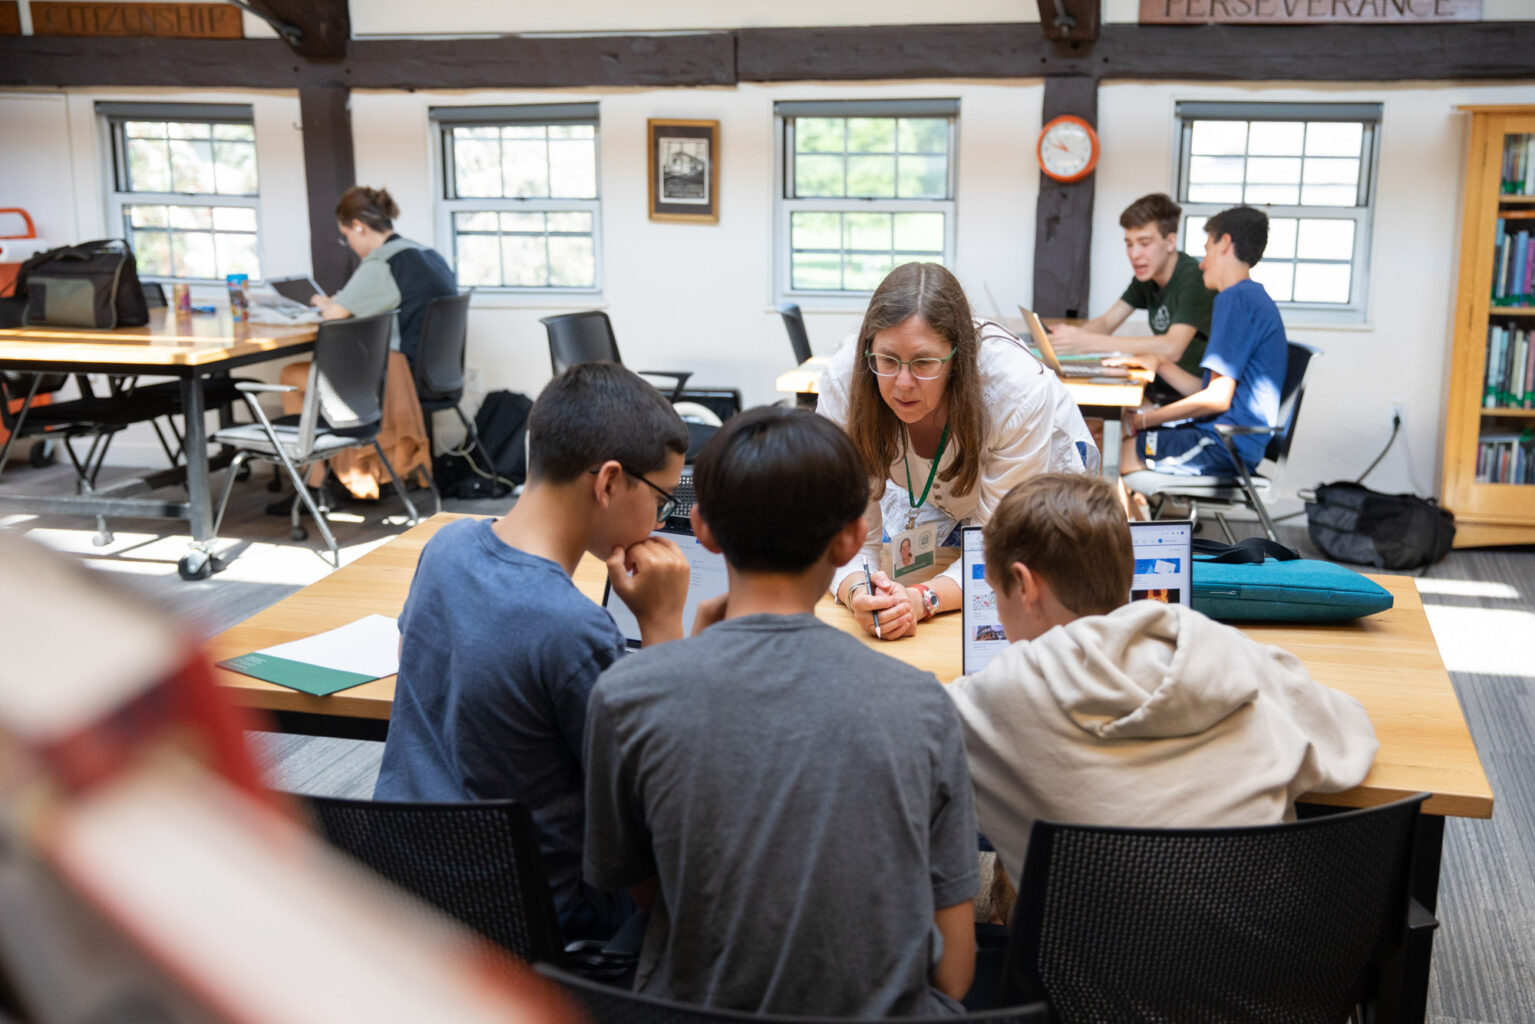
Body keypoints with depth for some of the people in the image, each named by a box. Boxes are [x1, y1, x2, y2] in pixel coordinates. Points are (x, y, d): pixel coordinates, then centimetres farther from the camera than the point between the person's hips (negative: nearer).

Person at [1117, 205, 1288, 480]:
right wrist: (1157, 364, 14)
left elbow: (1217, 398, -19)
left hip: (1225, 447, -10)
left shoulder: (1236, 299, -13)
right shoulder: (1254, 298, 20)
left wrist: (1144, 420, -12)